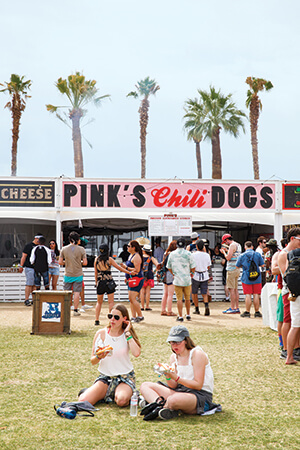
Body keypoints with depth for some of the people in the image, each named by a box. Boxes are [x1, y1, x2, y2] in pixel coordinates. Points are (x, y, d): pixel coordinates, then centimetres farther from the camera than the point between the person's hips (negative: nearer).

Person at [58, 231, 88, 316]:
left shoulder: (64, 249, -1)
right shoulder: (81, 249, -6)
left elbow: (60, 262, 0)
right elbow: (85, 263, -7)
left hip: (68, 274, 2)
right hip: (78, 274, -2)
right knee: (77, 292, 4)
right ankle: (75, 310, 6)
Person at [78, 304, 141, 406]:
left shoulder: (127, 335, -1)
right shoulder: (101, 334, 0)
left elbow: (136, 353, -23)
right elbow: (92, 361, 1)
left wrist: (127, 333, -15)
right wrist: (99, 357, -22)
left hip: (125, 376, -1)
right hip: (105, 377, 1)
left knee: (121, 401, -34)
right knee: (83, 401, -20)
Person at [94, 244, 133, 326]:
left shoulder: (96, 259, 2)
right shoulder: (109, 259, -6)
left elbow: (96, 272, 6)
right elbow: (119, 267, -6)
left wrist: (96, 282, 15)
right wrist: (129, 272, -1)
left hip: (100, 282, 3)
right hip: (109, 282, -3)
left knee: (99, 302, 12)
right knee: (111, 302, 2)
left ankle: (96, 320, 8)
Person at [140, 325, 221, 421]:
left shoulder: (197, 354, -12)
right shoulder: (174, 357, 9)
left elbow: (198, 385, -16)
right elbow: (173, 386, 6)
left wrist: (176, 378, -25)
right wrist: (168, 376, -17)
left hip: (201, 395, -8)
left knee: (173, 400, -43)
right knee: (145, 386, -3)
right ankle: (159, 403, -31)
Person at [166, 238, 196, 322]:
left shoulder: (172, 254, 0)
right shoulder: (188, 254, -5)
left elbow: (169, 267, 8)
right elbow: (193, 267, -3)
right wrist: (191, 273, 18)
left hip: (177, 280, 0)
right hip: (187, 280, 0)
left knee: (179, 299, 1)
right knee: (187, 298, 14)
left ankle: (180, 317, -1)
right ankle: (188, 315, 22)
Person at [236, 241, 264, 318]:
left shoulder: (242, 256, -3)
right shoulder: (258, 254, -2)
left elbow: (237, 266, 5)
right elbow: (262, 265, 2)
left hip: (246, 278, -1)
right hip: (257, 278, 1)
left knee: (248, 295, 2)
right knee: (256, 295, 5)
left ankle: (247, 312, 4)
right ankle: (257, 312, 9)